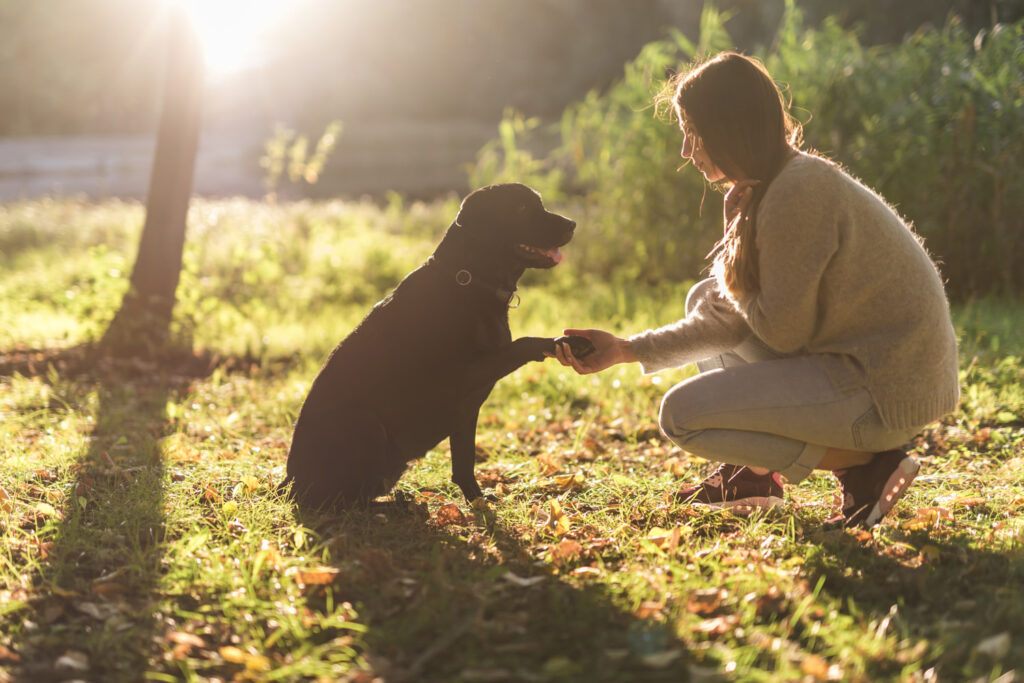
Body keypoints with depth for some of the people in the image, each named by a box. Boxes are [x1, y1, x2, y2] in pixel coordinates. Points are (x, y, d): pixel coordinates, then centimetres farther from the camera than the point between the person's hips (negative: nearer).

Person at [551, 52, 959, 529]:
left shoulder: (796, 194, -21)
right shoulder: (776, 185, 10)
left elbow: (782, 334, -17)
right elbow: (737, 320, 9)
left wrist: (734, 243, -4)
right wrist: (627, 349, 7)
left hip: (892, 389, -10)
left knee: (683, 414, -11)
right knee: (706, 300, 18)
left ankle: (868, 464, -8)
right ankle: (750, 477, 21)